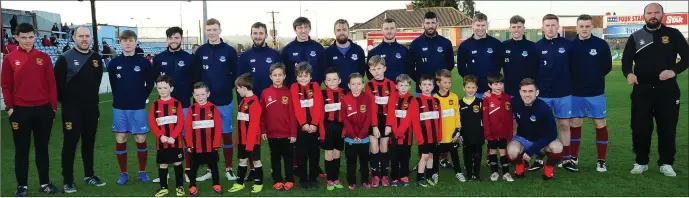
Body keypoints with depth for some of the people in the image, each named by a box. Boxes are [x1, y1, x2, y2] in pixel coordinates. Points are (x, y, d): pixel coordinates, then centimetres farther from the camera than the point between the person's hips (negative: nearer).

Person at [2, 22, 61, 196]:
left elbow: (51, 83, 5)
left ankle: (45, 183, 19)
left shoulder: (44, 57, 4)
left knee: (42, 148, 10)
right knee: (22, 150, 7)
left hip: (43, 110, 1)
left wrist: (53, 106, 2)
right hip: (20, 110, -1)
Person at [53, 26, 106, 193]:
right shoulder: (65, 59, -8)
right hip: (72, 110, -5)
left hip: (91, 109, 5)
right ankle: (68, 181, 9)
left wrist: (92, 100, 14)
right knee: (70, 144, 0)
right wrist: (66, 102, -4)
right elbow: (57, 83, -8)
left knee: (89, 142, 13)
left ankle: (89, 175, 25)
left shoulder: (96, 58, 7)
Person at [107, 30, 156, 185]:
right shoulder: (114, 64, 0)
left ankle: (142, 171, 18)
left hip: (138, 108, -1)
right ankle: (123, 173, 17)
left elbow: (150, 82, 6)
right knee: (120, 140, 5)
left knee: (141, 139, 3)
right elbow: (113, 84, 13)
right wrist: (120, 98, 11)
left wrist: (142, 97, 2)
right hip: (119, 108, 1)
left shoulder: (144, 63, -3)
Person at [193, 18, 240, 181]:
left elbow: (236, 75, 1)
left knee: (227, 134, 5)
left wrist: (227, 88, -6)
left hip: (224, 101, -2)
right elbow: (196, 76, 6)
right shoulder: (200, 52, 4)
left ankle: (229, 169, 15)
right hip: (205, 101, 2)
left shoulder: (230, 51, -2)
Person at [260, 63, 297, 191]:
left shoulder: (288, 93, -3)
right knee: (275, 158, 11)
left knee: (288, 157, 9)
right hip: (272, 133, 1)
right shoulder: (265, 93, 0)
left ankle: (289, 180, 20)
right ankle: (278, 180, 22)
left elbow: (292, 114, -4)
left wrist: (293, 133, -6)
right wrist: (263, 131, -1)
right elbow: (262, 114, 3)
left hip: (287, 133, -1)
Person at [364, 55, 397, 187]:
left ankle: (384, 175, 17)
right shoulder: (369, 85, -4)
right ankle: (375, 176, 11)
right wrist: (374, 125, -16)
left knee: (384, 149, 8)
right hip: (373, 121, -1)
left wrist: (389, 124, -10)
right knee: (374, 149, 0)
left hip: (386, 120, 1)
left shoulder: (390, 84, -1)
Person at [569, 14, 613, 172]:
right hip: (575, 93, 1)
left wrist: (596, 77, -3)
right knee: (575, 124, 9)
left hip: (596, 93, -1)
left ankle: (601, 161, 13)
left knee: (600, 124, 3)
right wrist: (574, 80, -4)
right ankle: (573, 158, 21)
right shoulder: (570, 45, -1)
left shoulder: (601, 44, -3)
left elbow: (607, 66, 1)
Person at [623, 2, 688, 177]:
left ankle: (666, 163, 17)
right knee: (640, 128, 3)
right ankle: (641, 162, 17)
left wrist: (674, 70, -18)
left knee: (667, 128, 5)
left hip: (667, 90, 0)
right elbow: (626, 60, 2)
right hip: (642, 90, 1)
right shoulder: (636, 37, 5)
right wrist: (628, 73, -20)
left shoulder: (673, 34, 4)